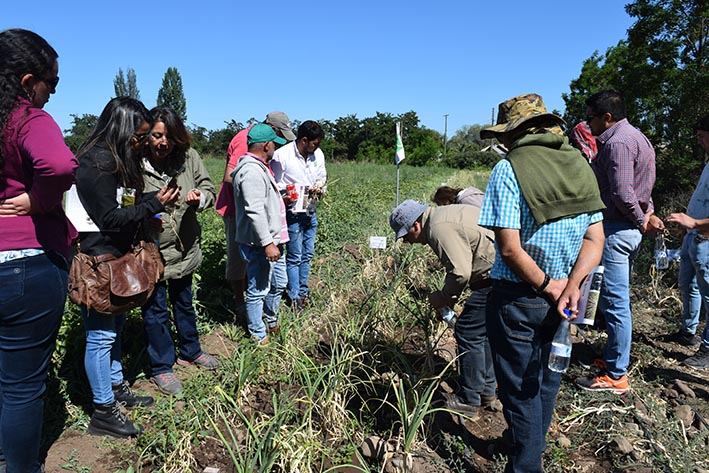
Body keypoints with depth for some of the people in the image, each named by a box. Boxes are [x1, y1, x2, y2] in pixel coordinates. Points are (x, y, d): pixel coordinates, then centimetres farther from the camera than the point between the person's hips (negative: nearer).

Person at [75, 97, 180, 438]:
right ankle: (103, 412, 12)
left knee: (115, 326, 19)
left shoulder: (117, 159, 11)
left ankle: (116, 388, 35)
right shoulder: (96, 163, -19)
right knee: (101, 334, -1)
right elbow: (109, 218, -20)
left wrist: (156, 201, 2)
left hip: (116, 260, 10)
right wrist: (154, 205, -17)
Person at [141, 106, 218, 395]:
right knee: (155, 310, 10)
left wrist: (201, 197, -20)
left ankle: (190, 352, 46)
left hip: (185, 249, 5)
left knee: (184, 303, 24)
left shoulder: (189, 157, -7)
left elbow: (208, 188, 2)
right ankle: (161, 367, 31)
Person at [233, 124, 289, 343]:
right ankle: (259, 335, 20)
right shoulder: (251, 171, -21)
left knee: (278, 284, 24)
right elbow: (255, 211, -27)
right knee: (258, 290, 4)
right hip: (260, 244, -11)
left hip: (272, 240, 11)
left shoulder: (259, 167, 15)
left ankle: (271, 322, 44)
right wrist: (267, 243, -28)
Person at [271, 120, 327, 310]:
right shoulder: (282, 155, -16)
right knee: (294, 257, 2)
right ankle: (295, 297, 15)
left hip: (311, 212, 6)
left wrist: (320, 186, -4)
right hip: (292, 213, -6)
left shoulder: (318, 154, 1)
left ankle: (304, 291, 30)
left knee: (307, 255, 15)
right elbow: (275, 185, -9)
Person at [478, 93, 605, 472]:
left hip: (518, 298, -6)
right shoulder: (579, 165, 3)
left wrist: (548, 287, -12)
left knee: (519, 388, 10)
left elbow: (510, 248, -22)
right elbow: (595, 238, -2)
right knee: (546, 379, 24)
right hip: (564, 296, 7)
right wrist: (571, 286, -11)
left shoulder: (509, 169, -16)